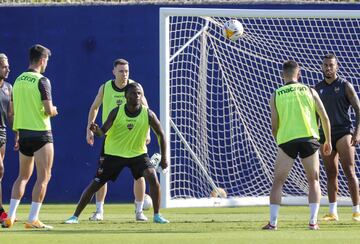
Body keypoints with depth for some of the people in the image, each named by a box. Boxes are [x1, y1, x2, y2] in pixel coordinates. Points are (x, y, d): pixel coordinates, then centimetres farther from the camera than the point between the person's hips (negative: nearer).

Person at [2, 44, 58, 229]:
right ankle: (33, 219, -6)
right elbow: (48, 110, -18)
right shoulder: (42, 81, -12)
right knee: (43, 177, 0)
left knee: (23, 176, 16)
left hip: (23, 133, 7)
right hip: (40, 133, -7)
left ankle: (10, 216, 8)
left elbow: (13, 111, 14)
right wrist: (53, 110, 5)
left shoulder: (18, 80, 8)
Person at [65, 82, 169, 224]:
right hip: (114, 154, 0)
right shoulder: (116, 112, -14)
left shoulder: (148, 114, -13)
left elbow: (160, 134, -1)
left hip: (138, 153, 0)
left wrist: (164, 157, -5)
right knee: (95, 184, -1)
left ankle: (157, 216, -11)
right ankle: (75, 216, 11)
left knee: (152, 177, -24)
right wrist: (96, 130, -41)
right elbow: (103, 131, -16)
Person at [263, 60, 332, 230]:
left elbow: (274, 126, 7)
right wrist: (328, 141, 18)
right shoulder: (309, 91, 9)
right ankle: (313, 221, 3)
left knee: (278, 182, 10)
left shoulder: (276, 96, 9)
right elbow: (325, 117, 7)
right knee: (313, 181, 13)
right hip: (309, 139, 0)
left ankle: (273, 222, 3)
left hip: (286, 140, 0)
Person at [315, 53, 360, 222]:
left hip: (343, 132, -4)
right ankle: (332, 212, 9)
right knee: (331, 174, 6)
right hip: (325, 134, 4)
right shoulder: (318, 88, 12)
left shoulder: (345, 86, 0)